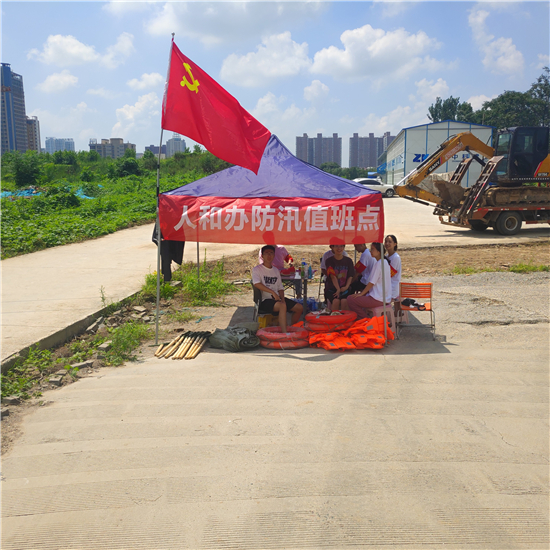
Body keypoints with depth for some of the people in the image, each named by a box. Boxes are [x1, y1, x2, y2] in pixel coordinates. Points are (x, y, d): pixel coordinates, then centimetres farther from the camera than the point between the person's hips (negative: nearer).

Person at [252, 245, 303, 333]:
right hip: (265, 300, -7)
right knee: (282, 306, -36)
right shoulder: (257, 269, -2)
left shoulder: (276, 270, 19)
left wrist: (282, 298, -2)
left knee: (299, 308, -3)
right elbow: (256, 284, -20)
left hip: (277, 298, 7)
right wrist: (272, 292, -24)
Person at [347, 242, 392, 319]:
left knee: (350, 299, -9)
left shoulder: (379, 263, -18)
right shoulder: (384, 262, 13)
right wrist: (363, 291, 17)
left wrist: (361, 294, -7)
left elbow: (372, 283, -17)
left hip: (378, 299, -11)